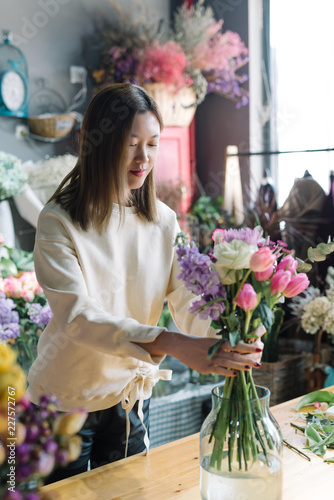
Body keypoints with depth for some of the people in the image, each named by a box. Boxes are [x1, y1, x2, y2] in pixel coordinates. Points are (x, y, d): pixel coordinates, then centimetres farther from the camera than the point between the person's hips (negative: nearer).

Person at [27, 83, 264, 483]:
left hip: (131, 397, 4)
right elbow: (78, 317, -29)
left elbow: (188, 303, -10)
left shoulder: (163, 220, -2)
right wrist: (170, 344, -42)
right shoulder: (59, 222, -17)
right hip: (68, 400, -4)